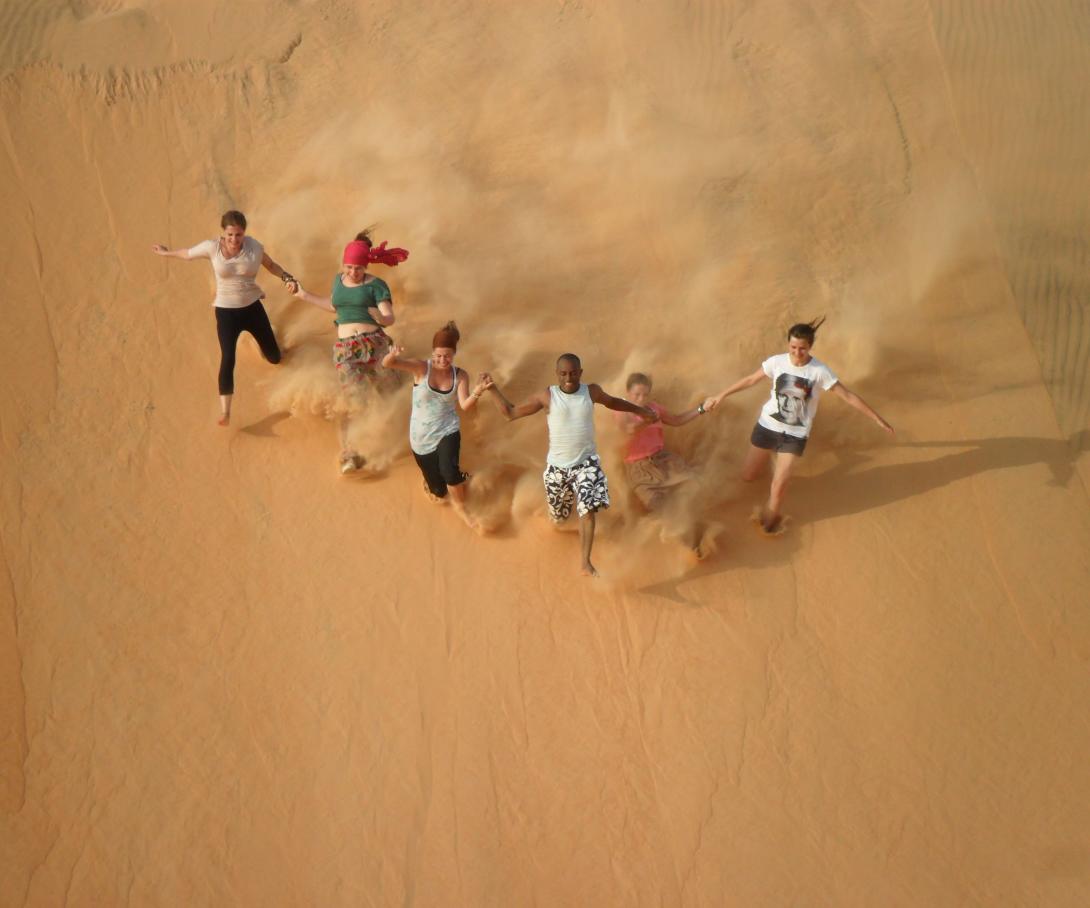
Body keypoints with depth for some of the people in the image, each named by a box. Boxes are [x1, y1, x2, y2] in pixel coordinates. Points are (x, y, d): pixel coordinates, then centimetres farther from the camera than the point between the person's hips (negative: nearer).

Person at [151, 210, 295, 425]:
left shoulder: (253, 246, -11)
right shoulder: (212, 247, -14)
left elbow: (270, 265, 7)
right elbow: (187, 253, 5)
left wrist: (287, 278, -9)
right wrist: (166, 252, 21)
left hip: (252, 307, 2)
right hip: (226, 312, -2)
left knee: (274, 358, 13)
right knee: (228, 359, -19)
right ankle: (225, 413, -16)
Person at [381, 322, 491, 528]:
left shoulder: (460, 375, -7)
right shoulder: (421, 368, -15)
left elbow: (465, 405, -19)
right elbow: (387, 364, -27)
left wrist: (477, 393, -41)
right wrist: (393, 355, -50)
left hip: (447, 431, 0)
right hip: (422, 437, 0)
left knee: (448, 469, -33)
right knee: (438, 493, 11)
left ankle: (460, 506, -3)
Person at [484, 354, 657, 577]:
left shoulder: (591, 392, -4)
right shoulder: (547, 396, -10)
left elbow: (612, 402, 18)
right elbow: (511, 413, -4)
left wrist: (640, 410, 26)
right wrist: (493, 389, -15)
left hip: (586, 462, 0)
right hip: (557, 465, 0)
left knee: (588, 511, -18)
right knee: (558, 517, 16)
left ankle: (586, 564, -13)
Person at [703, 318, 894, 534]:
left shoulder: (820, 371, -18)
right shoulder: (777, 362, -12)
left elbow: (848, 396, -13)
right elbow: (750, 380, 2)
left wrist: (877, 418, -12)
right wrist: (720, 396, 7)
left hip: (795, 434, -2)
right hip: (768, 425, 3)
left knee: (778, 488, -11)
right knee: (748, 476, 12)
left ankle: (772, 519, 21)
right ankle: (772, 456, 44)